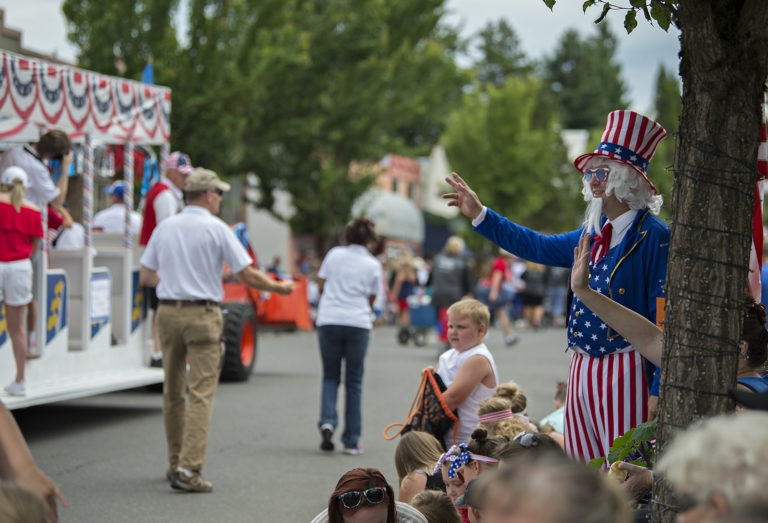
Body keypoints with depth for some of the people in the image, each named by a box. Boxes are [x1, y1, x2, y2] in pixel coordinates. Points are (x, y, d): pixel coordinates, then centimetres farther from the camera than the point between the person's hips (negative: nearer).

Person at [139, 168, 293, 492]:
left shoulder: (164, 228, 8)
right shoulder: (217, 229, -6)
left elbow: (145, 277, 11)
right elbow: (247, 275, -7)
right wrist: (279, 288, 10)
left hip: (168, 313, 5)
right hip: (202, 315, -5)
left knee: (173, 391, 15)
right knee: (201, 394, -6)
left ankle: (176, 463, 23)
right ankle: (188, 469, -15)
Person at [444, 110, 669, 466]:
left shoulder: (653, 236, -8)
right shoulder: (593, 234, 14)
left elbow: (664, 317, -11)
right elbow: (540, 247, 29)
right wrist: (479, 214, 29)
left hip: (625, 370, -8)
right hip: (582, 369, 8)